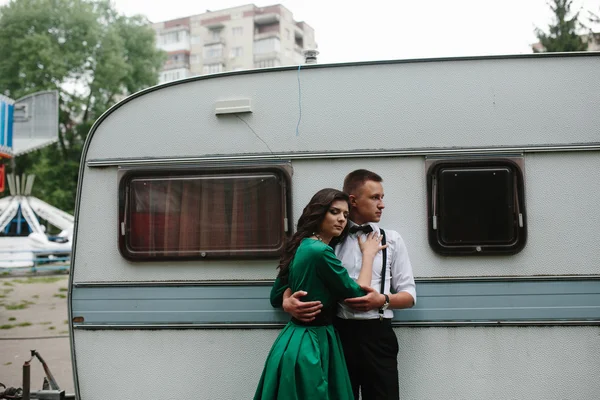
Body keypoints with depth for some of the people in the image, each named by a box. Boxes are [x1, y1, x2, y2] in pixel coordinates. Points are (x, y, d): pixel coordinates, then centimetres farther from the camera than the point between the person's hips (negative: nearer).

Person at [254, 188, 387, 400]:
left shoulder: (300, 247, 8)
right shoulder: (319, 251, -21)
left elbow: (277, 298, 16)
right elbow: (357, 294, -13)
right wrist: (368, 254, -1)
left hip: (297, 338, 10)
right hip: (309, 345, -10)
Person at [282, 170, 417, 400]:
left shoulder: (391, 240, 8)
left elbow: (409, 295, 7)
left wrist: (383, 300, -14)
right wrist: (287, 302, -18)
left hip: (377, 335, 1)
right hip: (338, 333, 0)